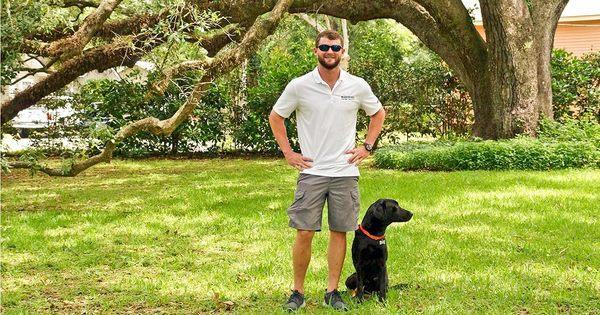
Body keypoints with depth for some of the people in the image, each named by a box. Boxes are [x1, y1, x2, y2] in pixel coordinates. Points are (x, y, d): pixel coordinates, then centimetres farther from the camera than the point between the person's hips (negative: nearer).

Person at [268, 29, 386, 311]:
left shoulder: (358, 86, 1)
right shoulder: (299, 86, -3)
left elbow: (378, 113, 18)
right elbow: (275, 117, 9)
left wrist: (367, 147, 8)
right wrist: (287, 153, 3)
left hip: (345, 172, 2)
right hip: (311, 170, -1)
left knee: (339, 232, 6)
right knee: (304, 233, -4)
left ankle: (332, 291, 16)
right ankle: (298, 292, 10)